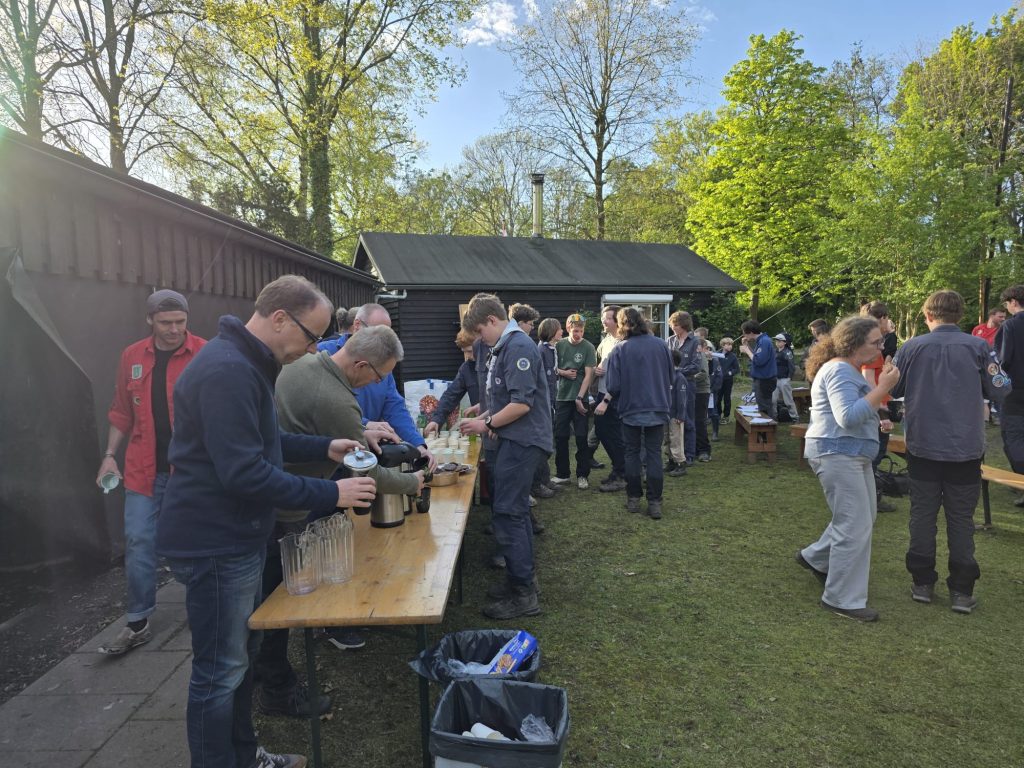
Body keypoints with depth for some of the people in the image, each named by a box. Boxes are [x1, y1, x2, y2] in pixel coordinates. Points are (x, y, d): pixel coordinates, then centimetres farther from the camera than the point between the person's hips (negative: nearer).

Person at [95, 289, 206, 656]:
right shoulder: (132, 356, 4)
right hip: (144, 467, 4)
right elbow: (122, 412, 12)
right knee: (138, 541, 7)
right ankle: (138, 623, 23)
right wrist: (110, 454, 7)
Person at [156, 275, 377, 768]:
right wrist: (331, 493, -23)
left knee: (241, 654, 21)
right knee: (219, 671, 5)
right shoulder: (228, 371, -25)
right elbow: (246, 473, -29)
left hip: (233, 538, 11)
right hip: (214, 544, -11)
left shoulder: (245, 363, 10)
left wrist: (325, 447, 7)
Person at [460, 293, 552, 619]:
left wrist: (486, 425, -12)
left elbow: (522, 404, -23)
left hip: (522, 442, -11)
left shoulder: (518, 347, -16)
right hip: (515, 441, 11)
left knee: (507, 515, -7)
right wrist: (483, 419, 11)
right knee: (515, 512, 17)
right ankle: (523, 579, 30)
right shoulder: (505, 347, 16)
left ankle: (523, 595, 3)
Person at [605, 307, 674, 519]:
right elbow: (670, 378, 8)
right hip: (658, 409, 2)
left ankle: (633, 498, 18)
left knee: (632, 453, 12)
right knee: (654, 454, 7)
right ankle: (654, 502, 7)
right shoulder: (661, 345, -3)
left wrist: (608, 398, 10)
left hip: (631, 410, -2)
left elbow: (614, 387, -11)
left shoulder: (620, 350, -12)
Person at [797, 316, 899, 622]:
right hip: (837, 454, -11)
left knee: (861, 518, 19)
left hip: (853, 455, 11)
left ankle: (815, 557, 33)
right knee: (856, 526, -8)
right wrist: (883, 387, -25)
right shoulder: (840, 371, -18)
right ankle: (842, 599, 2)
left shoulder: (847, 369, 16)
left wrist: (876, 422, 19)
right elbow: (849, 417, -29)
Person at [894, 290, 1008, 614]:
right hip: (965, 448, 0)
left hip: (923, 446, 0)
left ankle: (922, 583, 18)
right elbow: (999, 391, -2)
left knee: (922, 514, 10)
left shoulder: (911, 347, -5)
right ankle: (962, 591, 13)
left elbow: (893, 390, 3)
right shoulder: (979, 347, -6)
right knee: (961, 518, 8)